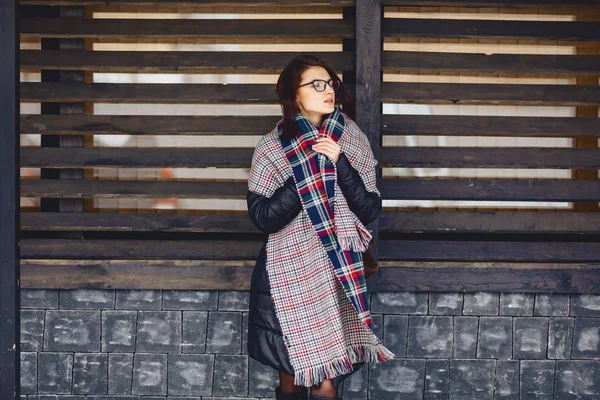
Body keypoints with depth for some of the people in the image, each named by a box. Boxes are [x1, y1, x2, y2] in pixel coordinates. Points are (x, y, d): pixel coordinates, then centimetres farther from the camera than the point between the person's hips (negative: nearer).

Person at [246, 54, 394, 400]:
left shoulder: (351, 141, 0)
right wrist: (310, 169, -17)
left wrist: (339, 163, -17)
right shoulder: (273, 147, -6)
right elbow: (263, 217, -14)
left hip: (339, 276, 2)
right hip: (289, 275, -1)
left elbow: (370, 210, -5)